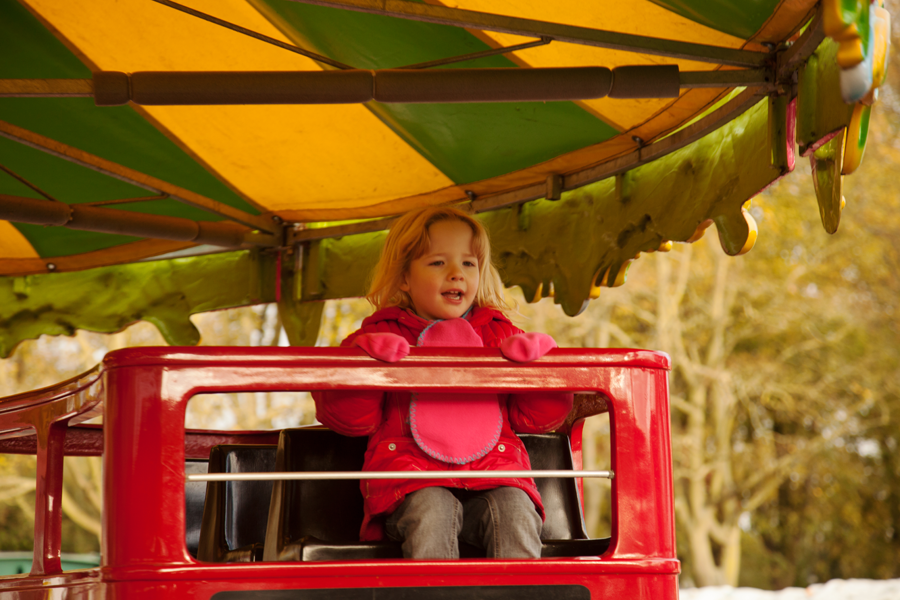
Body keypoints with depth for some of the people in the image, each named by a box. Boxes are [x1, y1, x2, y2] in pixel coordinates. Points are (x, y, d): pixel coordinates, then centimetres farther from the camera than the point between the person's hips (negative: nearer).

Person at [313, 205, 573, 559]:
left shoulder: (497, 334, 21)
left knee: (515, 513, -29)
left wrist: (536, 356, -2)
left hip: (492, 474, 2)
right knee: (431, 511, -33)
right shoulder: (384, 334, 14)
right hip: (411, 478, -2)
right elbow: (347, 417, 5)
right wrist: (364, 359, -12)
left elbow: (538, 417, 15)